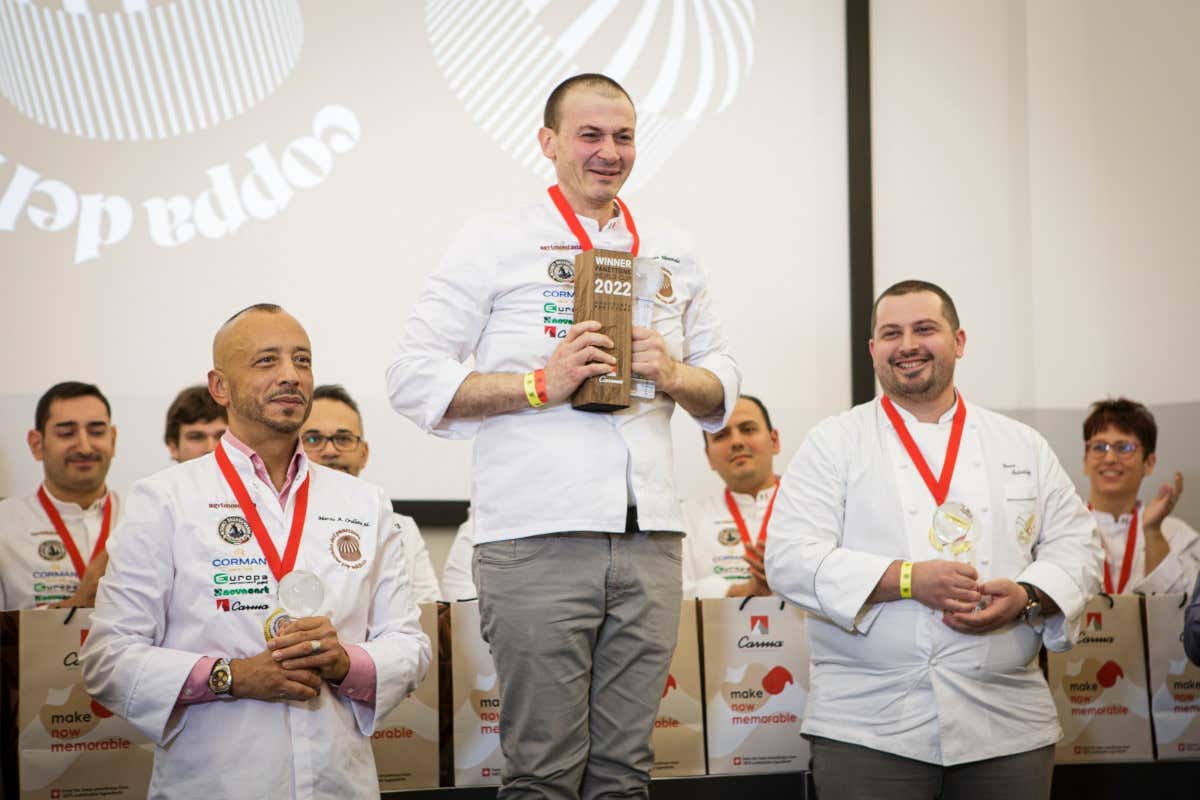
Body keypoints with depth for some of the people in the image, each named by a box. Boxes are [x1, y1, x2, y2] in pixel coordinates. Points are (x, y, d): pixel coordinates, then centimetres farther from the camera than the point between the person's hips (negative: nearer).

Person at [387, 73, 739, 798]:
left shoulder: (672, 254, 19)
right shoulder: (497, 241, 4)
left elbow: (724, 387, 21)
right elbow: (414, 378, -2)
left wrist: (673, 375, -1)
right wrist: (541, 384, -11)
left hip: (650, 540, 4)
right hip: (537, 540, -4)